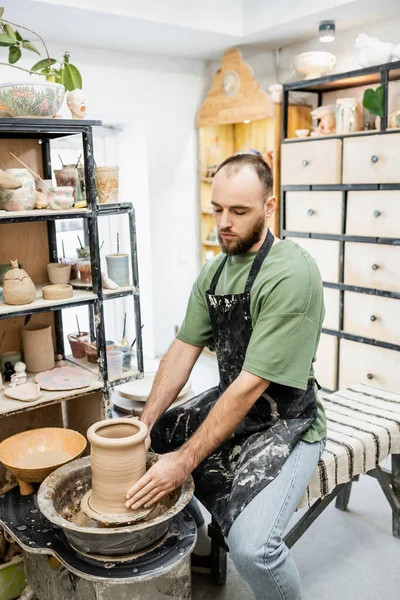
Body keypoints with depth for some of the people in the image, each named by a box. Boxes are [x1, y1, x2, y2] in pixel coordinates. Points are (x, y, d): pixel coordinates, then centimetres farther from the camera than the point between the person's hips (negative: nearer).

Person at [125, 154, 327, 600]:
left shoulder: (291, 274, -24)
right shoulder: (214, 271, 3)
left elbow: (253, 383, -26)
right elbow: (184, 348, 2)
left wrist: (184, 461, -25)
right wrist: (145, 423, -8)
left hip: (284, 421, -8)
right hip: (227, 402, 8)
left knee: (251, 546, -28)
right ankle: (193, 541, 31)